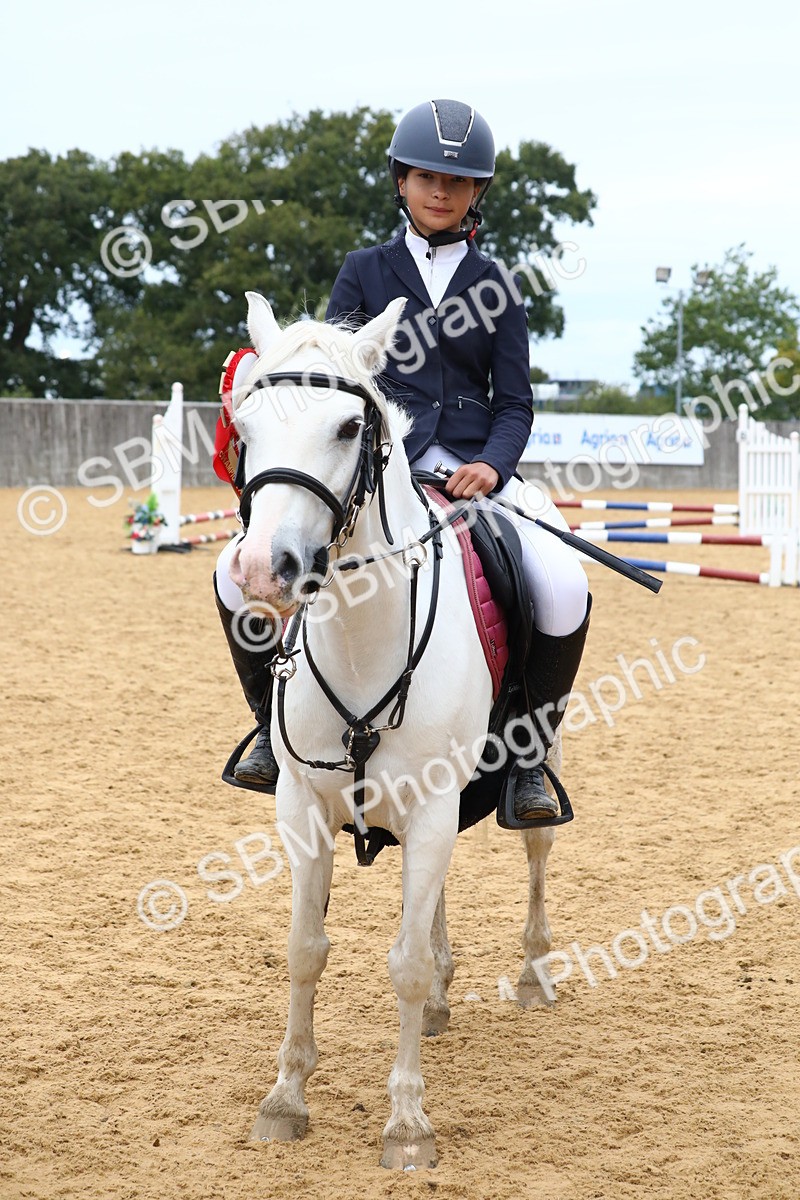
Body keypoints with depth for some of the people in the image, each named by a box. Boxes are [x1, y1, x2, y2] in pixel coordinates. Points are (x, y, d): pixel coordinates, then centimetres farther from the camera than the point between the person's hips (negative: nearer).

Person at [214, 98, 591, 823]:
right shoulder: (365, 273, 12)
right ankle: (277, 724, 4)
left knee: (564, 591, -27)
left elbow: (515, 400, 8)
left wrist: (491, 465, -14)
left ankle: (528, 756, -4)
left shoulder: (494, 286, 13)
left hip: (475, 464, 0)